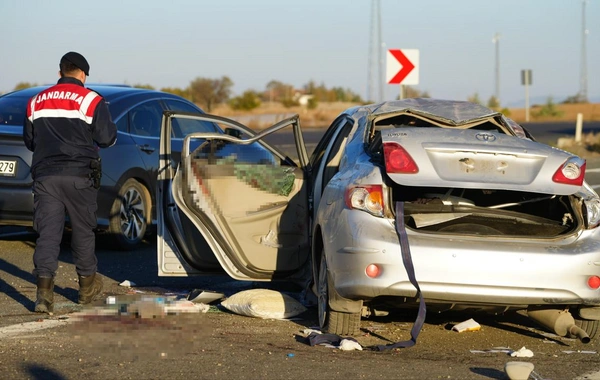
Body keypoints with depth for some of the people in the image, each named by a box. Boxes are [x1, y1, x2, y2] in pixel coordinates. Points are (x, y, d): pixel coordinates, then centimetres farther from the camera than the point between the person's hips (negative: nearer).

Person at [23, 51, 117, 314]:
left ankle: (44, 290, -19)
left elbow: (29, 141, 18)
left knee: (47, 232, -4)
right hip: (79, 176, -2)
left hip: (45, 174, 3)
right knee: (83, 230, 13)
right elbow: (106, 138, -5)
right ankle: (87, 286, 26)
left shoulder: (37, 102, 12)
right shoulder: (91, 100, -3)